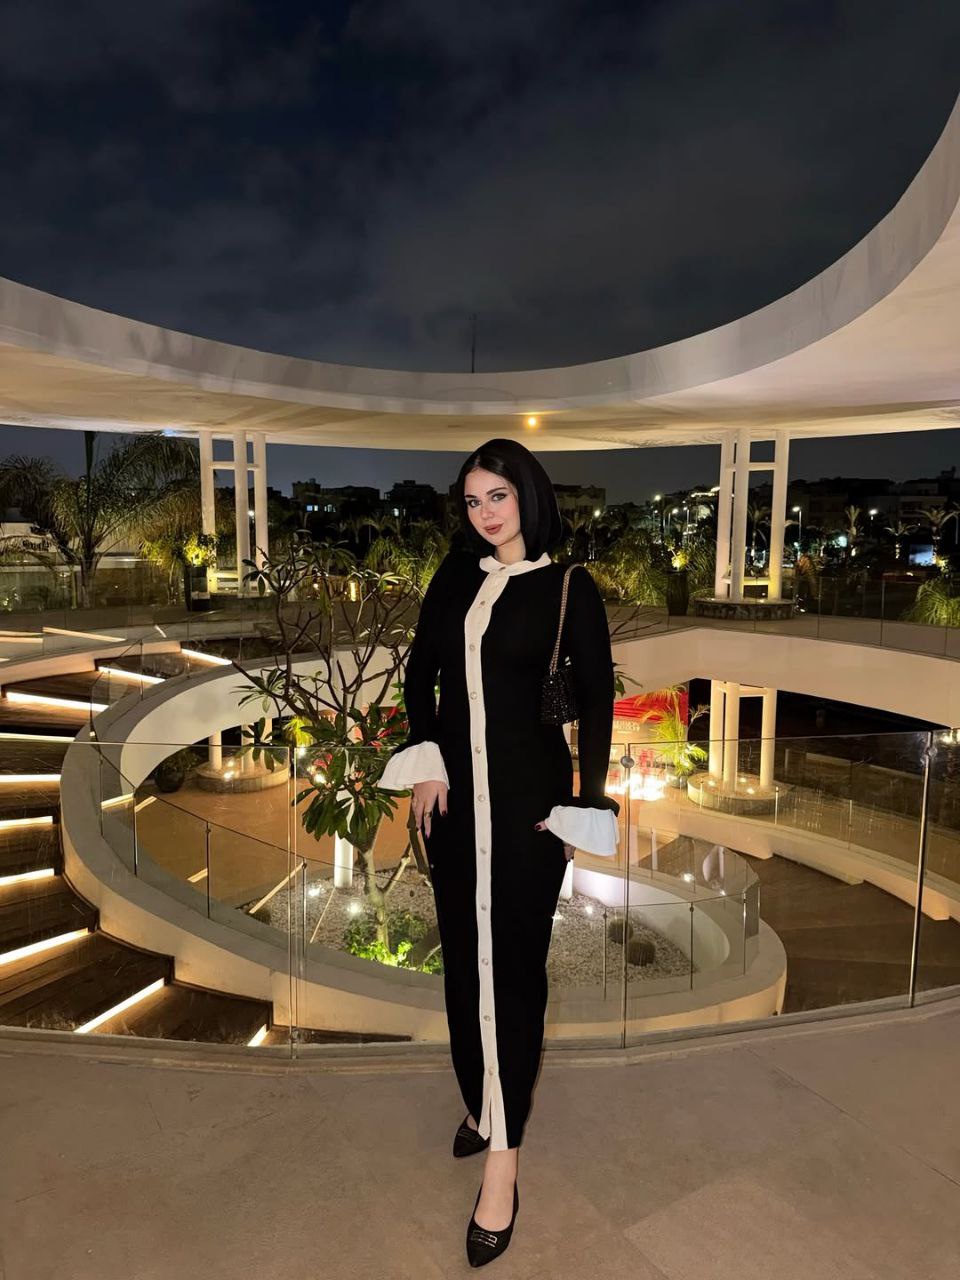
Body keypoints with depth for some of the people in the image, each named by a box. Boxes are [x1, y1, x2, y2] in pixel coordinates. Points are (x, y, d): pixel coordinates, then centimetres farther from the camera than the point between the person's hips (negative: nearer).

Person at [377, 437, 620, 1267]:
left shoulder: (570, 588, -6)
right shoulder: (455, 574, 6)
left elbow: (597, 698, -4)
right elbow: (420, 671, 10)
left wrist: (587, 799, -7)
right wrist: (424, 762, 1)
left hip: (528, 790, -4)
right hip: (454, 785, 5)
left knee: (512, 962, -1)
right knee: (462, 953, 15)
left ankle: (503, 1159, 10)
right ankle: (483, 1102, 36)